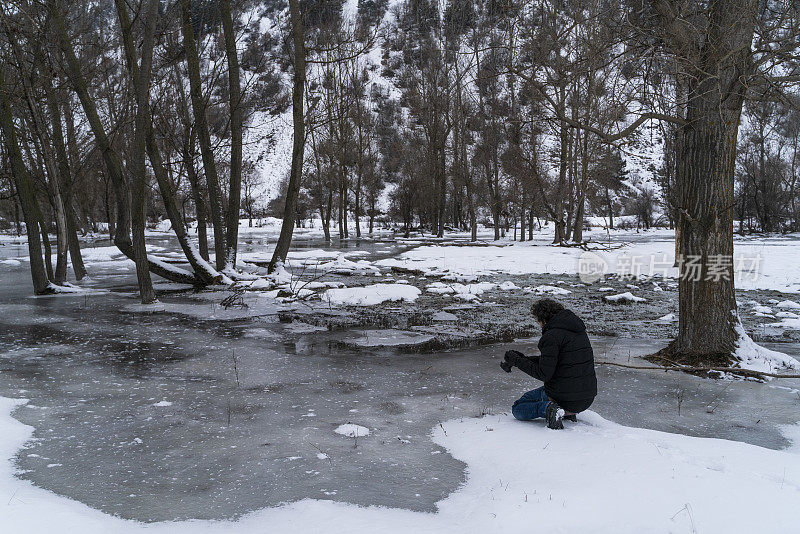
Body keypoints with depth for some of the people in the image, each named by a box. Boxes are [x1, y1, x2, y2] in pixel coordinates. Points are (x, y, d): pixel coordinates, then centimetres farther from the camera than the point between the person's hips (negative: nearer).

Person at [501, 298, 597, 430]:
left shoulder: (552, 335, -17)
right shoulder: (579, 329, 10)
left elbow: (544, 374, -18)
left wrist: (518, 361, -7)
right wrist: (525, 359, 14)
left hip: (565, 397, -8)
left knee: (517, 409, 11)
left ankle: (547, 409, -13)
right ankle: (567, 411, 15)